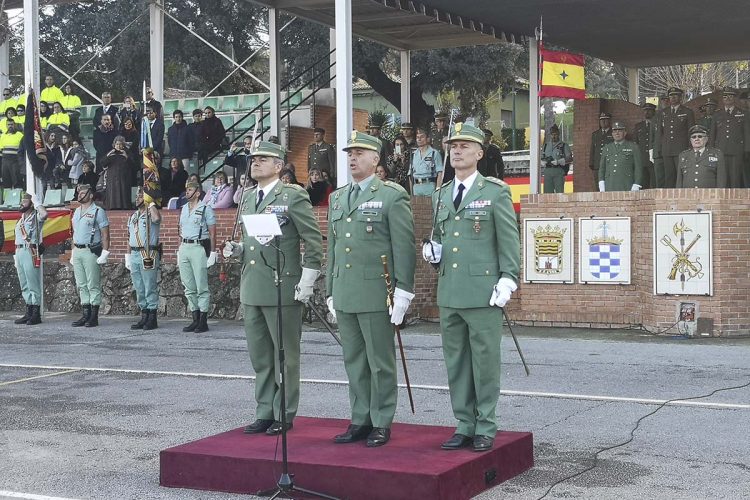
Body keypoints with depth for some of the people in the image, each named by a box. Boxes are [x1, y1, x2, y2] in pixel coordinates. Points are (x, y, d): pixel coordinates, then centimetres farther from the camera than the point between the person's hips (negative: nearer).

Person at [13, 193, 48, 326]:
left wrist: (36, 202, -11)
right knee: (24, 285, 10)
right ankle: (29, 313, 15)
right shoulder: (20, 220, 21)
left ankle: (36, 314, -5)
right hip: (19, 251, 9)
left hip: (30, 252, -9)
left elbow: (44, 213, -28)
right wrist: (16, 257, 18)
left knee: (33, 284, -7)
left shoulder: (36, 217, -3)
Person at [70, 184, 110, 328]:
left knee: (93, 285, -5)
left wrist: (105, 253, -15)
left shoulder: (98, 212, -5)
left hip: (91, 251, -7)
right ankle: (85, 315, 14)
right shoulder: (77, 212, 17)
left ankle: (94, 316, -2)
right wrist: (73, 252, 17)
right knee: (81, 285, 9)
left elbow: (105, 235, -8)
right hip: (77, 251, 7)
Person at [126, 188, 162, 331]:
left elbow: (156, 218, -31)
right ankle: (144, 317, 17)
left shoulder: (151, 213, -4)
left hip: (148, 254, -8)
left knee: (150, 288, -5)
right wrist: (128, 257, 18)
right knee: (139, 289, 10)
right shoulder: (133, 216, 19)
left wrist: (151, 203, -17)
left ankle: (152, 319, 0)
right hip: (134, 254, 8)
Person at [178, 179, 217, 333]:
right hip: (184, 247, 7)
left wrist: (212, 253, -11)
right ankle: (195, 319, 15)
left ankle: (203, 322, -1)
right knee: (189, 287, 8)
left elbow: (212, 233, -6)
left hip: (199, 248, -7)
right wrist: (180, 251, 15)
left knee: (201, 287, -5)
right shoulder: (184, 209, 16)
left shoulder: (205, 209, -4)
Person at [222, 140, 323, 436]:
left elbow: (314, 240, -8)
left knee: (285, 356, 3)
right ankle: (265, 413, 22)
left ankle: (284, 416, 12)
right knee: (259, 356, 12)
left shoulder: (293, 196, -7)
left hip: (283, 289, -7)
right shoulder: (247, 198, 14)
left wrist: (307, 281, -13)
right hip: (252, 289, 7)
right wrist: (236, 249, 4)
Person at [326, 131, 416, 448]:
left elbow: (403, 246, -8)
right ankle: (360, 421, 19)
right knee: (354, 361, 11)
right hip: (344, 295, 6)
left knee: (380, 362, 1)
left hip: (376, 293, -6)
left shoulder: (392, 196, -4)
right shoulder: (337, 198, 16)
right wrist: (331, 291, 17)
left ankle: (382, 423, 10)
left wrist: (402, 291, -12)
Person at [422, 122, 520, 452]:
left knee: (485, 361, 0)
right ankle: (464, 426, 18)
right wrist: (432, 251, 3)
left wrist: (507, 280, -11)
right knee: (456, 363, 9)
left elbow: (509, 240, -3)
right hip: (448, 292, 6)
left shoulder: (495, 192, -1)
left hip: (482, 293, -5)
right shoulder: (440, 196, 16)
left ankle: (485, 429, 10)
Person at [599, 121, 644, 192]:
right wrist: (601, 183, 2)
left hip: (627, 187, -3)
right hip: (610, 188, 3)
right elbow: (602, 168, 15)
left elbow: (638, 167, 1)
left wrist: (636, 186, -9)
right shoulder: (607, 148, 17)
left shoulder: (633, 147, 6)